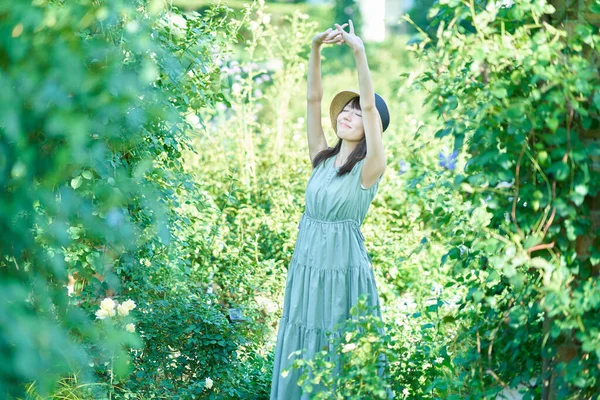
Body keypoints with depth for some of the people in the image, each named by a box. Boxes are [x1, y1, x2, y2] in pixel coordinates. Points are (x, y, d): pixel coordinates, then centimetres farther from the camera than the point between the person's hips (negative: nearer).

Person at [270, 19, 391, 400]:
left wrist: (360, 52, -27)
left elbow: (370, 105, -20)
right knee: (300, 358, 11)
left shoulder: (369, 168, -8)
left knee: (341, 360, 2)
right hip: (305, 268, 6)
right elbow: (313, 98, 0)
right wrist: (316, 48, -11)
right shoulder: (322, 158, 7)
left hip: (343, 271, -5)